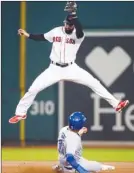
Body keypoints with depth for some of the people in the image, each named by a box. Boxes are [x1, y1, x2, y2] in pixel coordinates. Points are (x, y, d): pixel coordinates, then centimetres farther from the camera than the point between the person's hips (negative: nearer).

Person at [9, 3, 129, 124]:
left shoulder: (78, 34, -10)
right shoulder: (56, 31, 0)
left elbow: (79, 31, -35)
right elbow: (42, 37, 15)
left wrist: (73, 16, -40)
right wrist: (28, 35, 4)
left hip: (71, 68, -1)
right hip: (55, 69, 1)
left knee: (94, 83, -10)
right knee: (33, 89, -7)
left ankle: (115, 104, -2)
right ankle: (21, 113, 10)